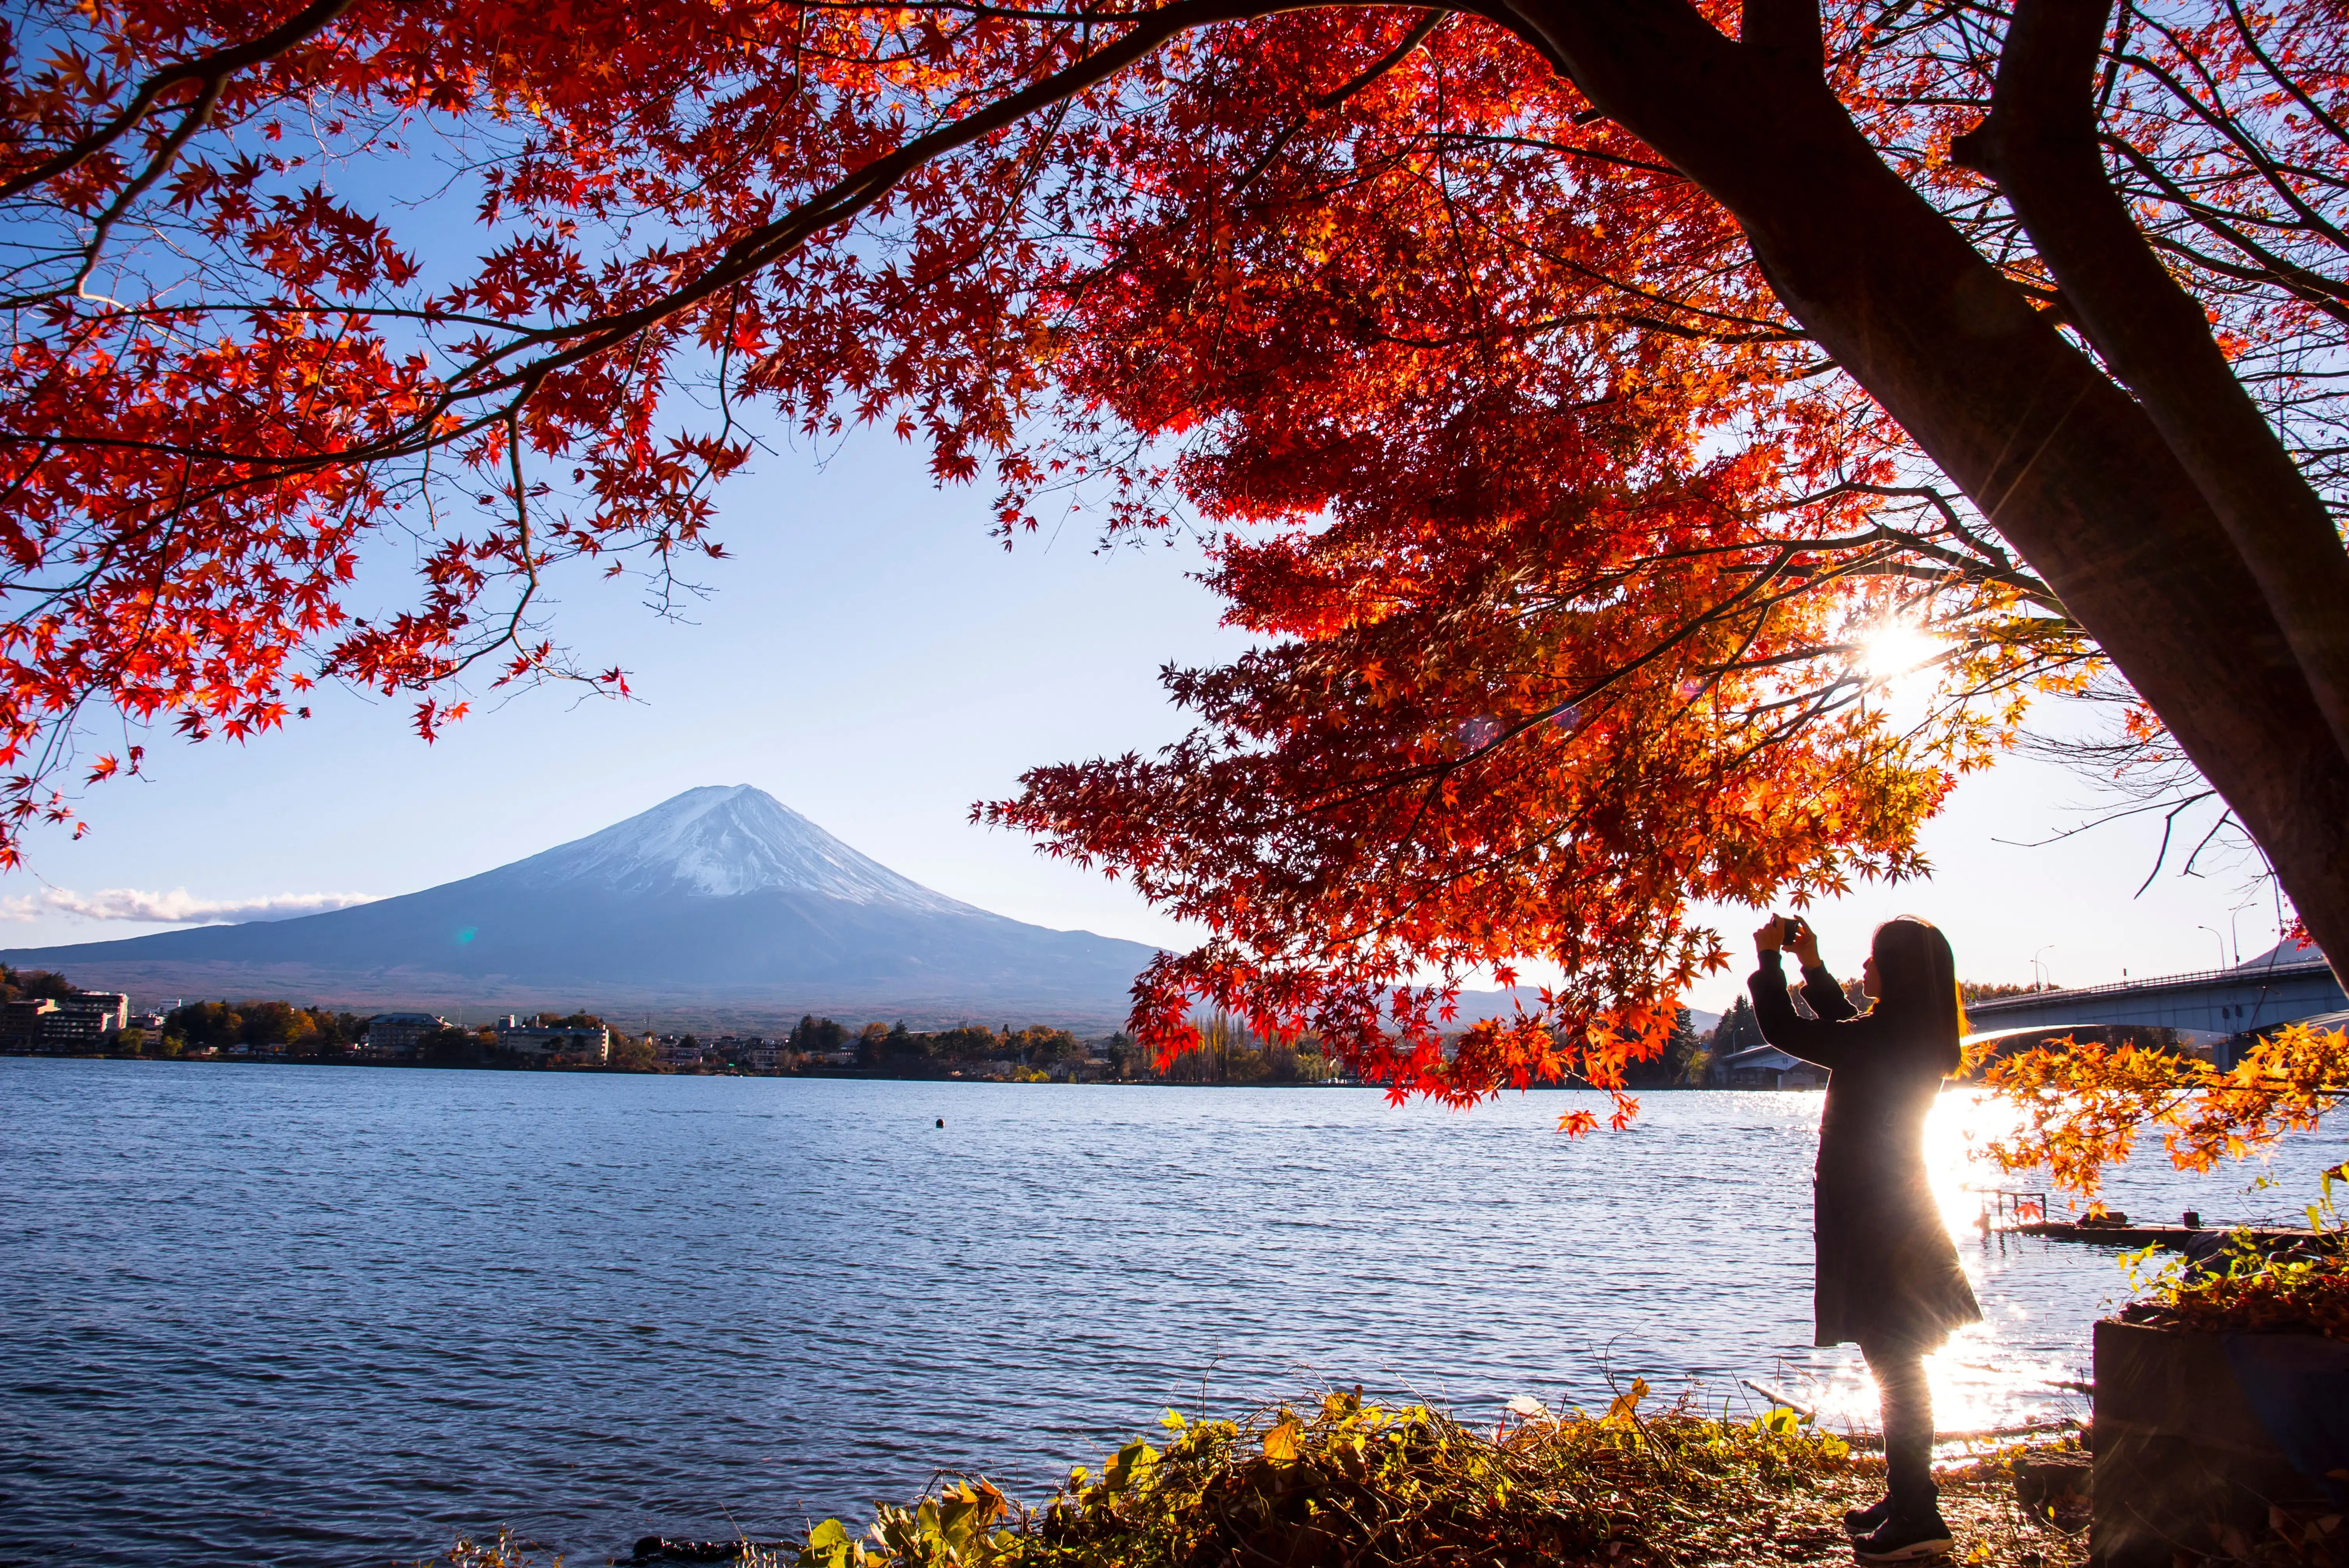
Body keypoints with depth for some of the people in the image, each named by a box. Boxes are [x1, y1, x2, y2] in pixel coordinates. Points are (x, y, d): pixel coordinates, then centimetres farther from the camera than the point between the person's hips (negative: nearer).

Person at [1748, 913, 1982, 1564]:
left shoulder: (1885, 1039, -21)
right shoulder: (1918, 1039, 6)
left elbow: (1784, 1030, -16)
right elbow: (1848, 1027, 26)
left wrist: (1769, 958, -3)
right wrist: (1812, 965, 23)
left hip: (1875, 1222, -9)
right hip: (1898, 1213, 10)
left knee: (1895, 1366, -4)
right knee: (1898, 1364, 16)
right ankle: (1907, 1503, 26)